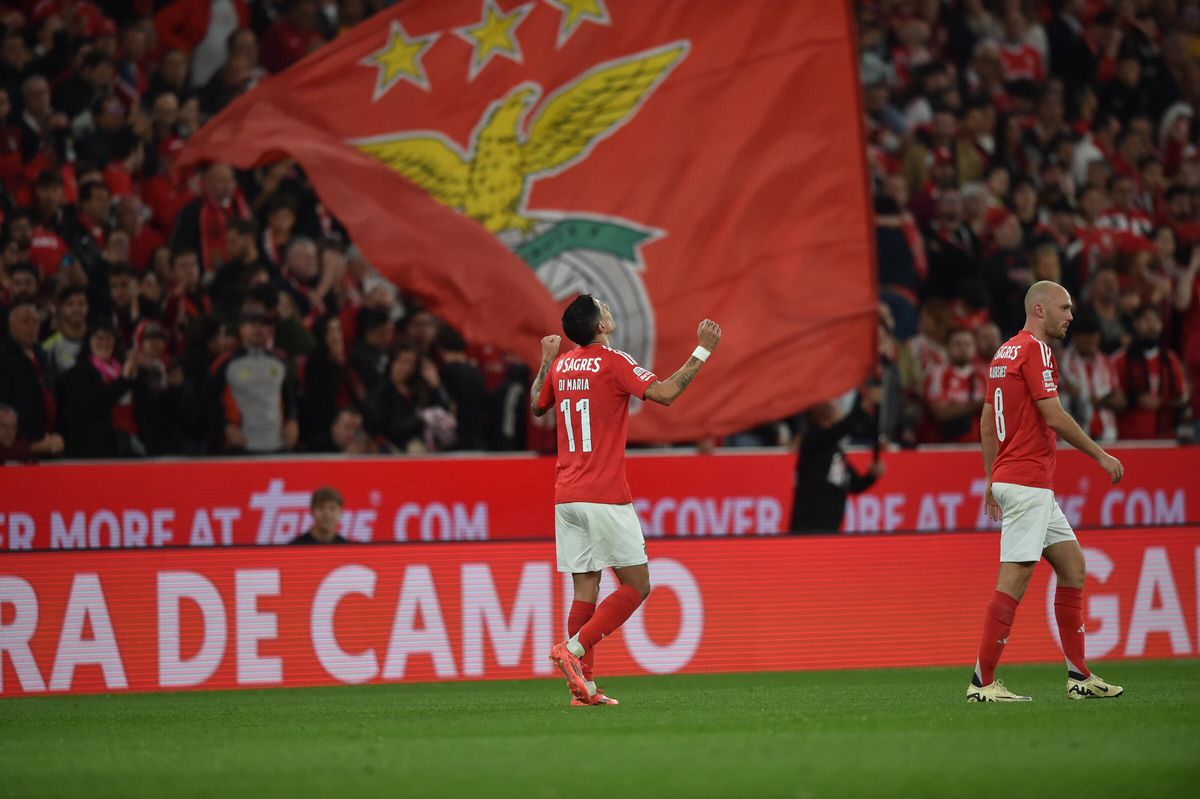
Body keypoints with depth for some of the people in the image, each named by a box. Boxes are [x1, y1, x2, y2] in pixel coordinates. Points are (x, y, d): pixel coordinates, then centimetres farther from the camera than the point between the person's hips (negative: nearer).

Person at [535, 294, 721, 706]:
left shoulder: (561, 366, 10)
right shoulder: (613, 362, -10)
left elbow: (537, 407, 27)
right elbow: (664, 393, -20)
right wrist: (703, 351, -13)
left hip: (566, 498, 7)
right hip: (605, 497, -7)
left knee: (585, 590, 7)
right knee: (636, 586, 0)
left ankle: (583, 685, 2)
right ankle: (573, 649, -14)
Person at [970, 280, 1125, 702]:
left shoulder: (1006, 351, 17)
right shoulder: (1034, 350, -12)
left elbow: (987, 421, 21)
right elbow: (1054, 417, -18)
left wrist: (992, 478, 24)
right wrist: (1100, 455, -9)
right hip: (1027, 481, -10)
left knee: (1073, 565, 12)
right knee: (1015, 578, -10)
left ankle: (1079, 675, 13)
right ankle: (983, 681, -9)